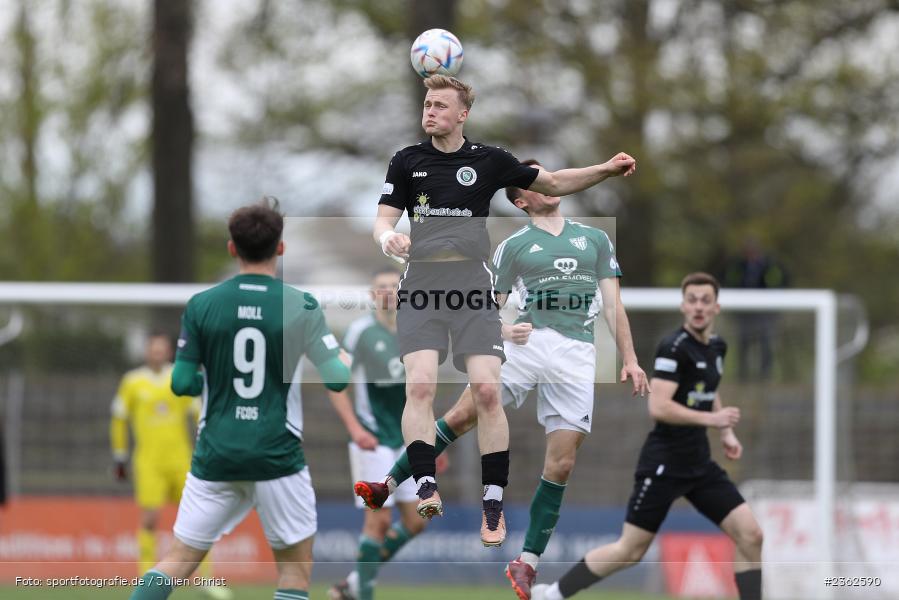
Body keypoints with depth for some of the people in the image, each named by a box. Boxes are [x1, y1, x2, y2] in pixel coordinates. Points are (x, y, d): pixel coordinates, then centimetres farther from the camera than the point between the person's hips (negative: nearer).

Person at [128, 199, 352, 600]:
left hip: (216, 455, 2)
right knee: (295, 567, 9)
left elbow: (182, 383, -1)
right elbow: (337, 378, -7)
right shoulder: (301, 307, -6)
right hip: (278, 457, -2)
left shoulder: (201, 306, -2)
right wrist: (350, 360, 16)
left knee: (179, 559, 10)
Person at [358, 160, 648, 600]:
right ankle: (388, 486, -8)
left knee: (561, 464, -5)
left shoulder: (595, 239, 17)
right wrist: (502, 330, -8)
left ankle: (526, 563, 0)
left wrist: (629, 359, 5)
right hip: (527, 343, -1)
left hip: (576, 355, 1)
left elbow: (613, 304, 15)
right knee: (462, 415, -16)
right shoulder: (514, 246, 12)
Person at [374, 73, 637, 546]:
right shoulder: (407, 162, 9)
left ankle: (493, 505, -4)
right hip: (421, 287, 0)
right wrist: (387, 237, -19)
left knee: (486, 389, -11)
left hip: (472, 292, 0)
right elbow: (383, 219, 5)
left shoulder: (488, 161, 8)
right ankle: (426, 488, -23)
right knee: (420, 384, -19)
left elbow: (552, 183, 19)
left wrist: (606, 170, 6)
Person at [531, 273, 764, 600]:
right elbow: (658, 407, -25)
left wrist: (727, 433, 17)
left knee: (750, 536, -3)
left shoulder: (716, 346, 10)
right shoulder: (675, 348, -15)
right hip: (664, 463, -8)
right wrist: (711, 419, -24)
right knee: (630, 551, -3)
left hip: (698, 464, 8)